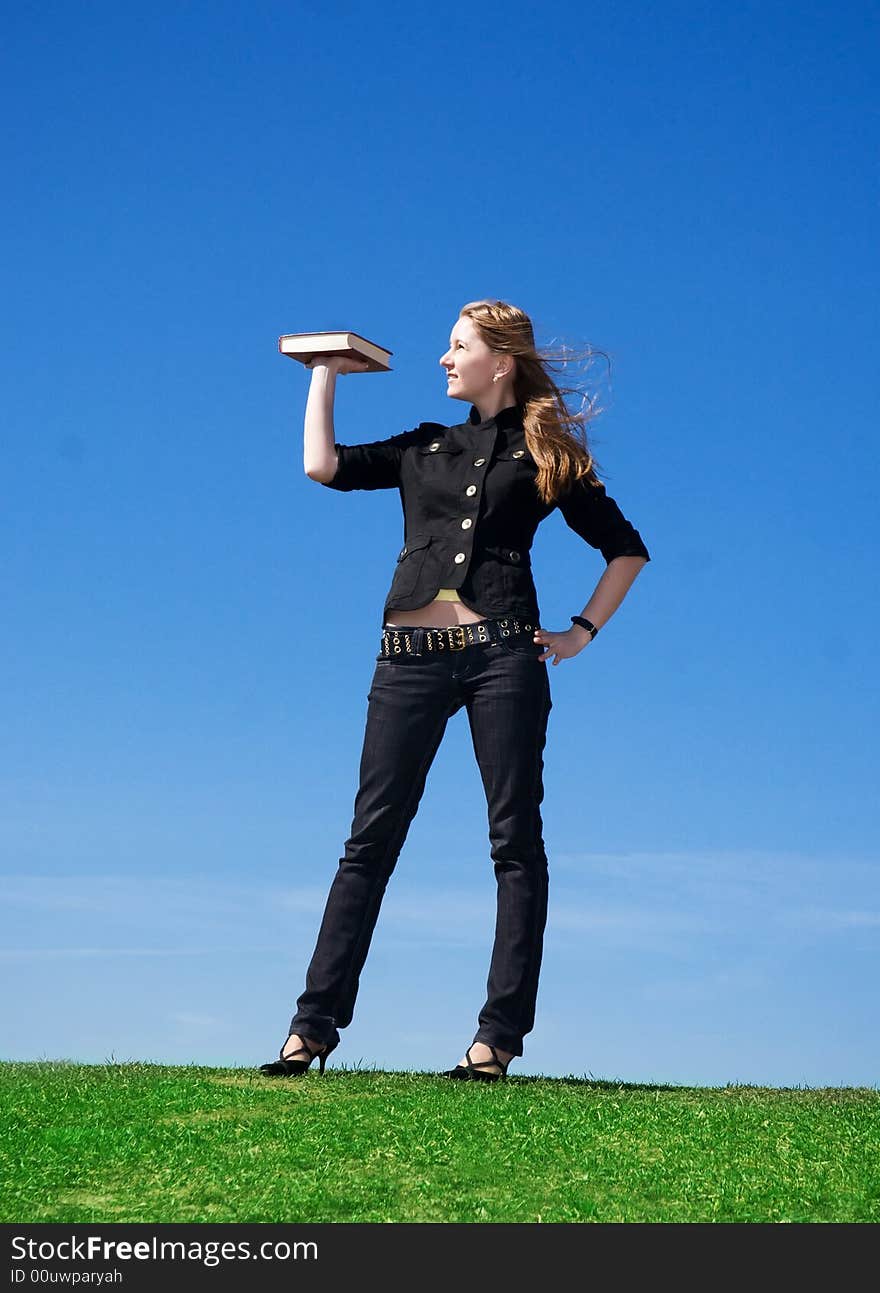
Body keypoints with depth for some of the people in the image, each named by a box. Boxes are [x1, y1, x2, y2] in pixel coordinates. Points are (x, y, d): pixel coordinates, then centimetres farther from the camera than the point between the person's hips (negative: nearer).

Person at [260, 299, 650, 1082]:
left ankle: (499, 1035, 1)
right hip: (411, 657, 3)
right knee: (371, 840, 1)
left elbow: (626, 547, 13)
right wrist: (327, 372, 17)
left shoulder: (544, 455, 10)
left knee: (515, 841, -3)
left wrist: (583, 632, 4)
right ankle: (315, 1024, 2)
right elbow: (323, 465, 7)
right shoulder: (424, 449, 19)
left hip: (501, 653, -2)